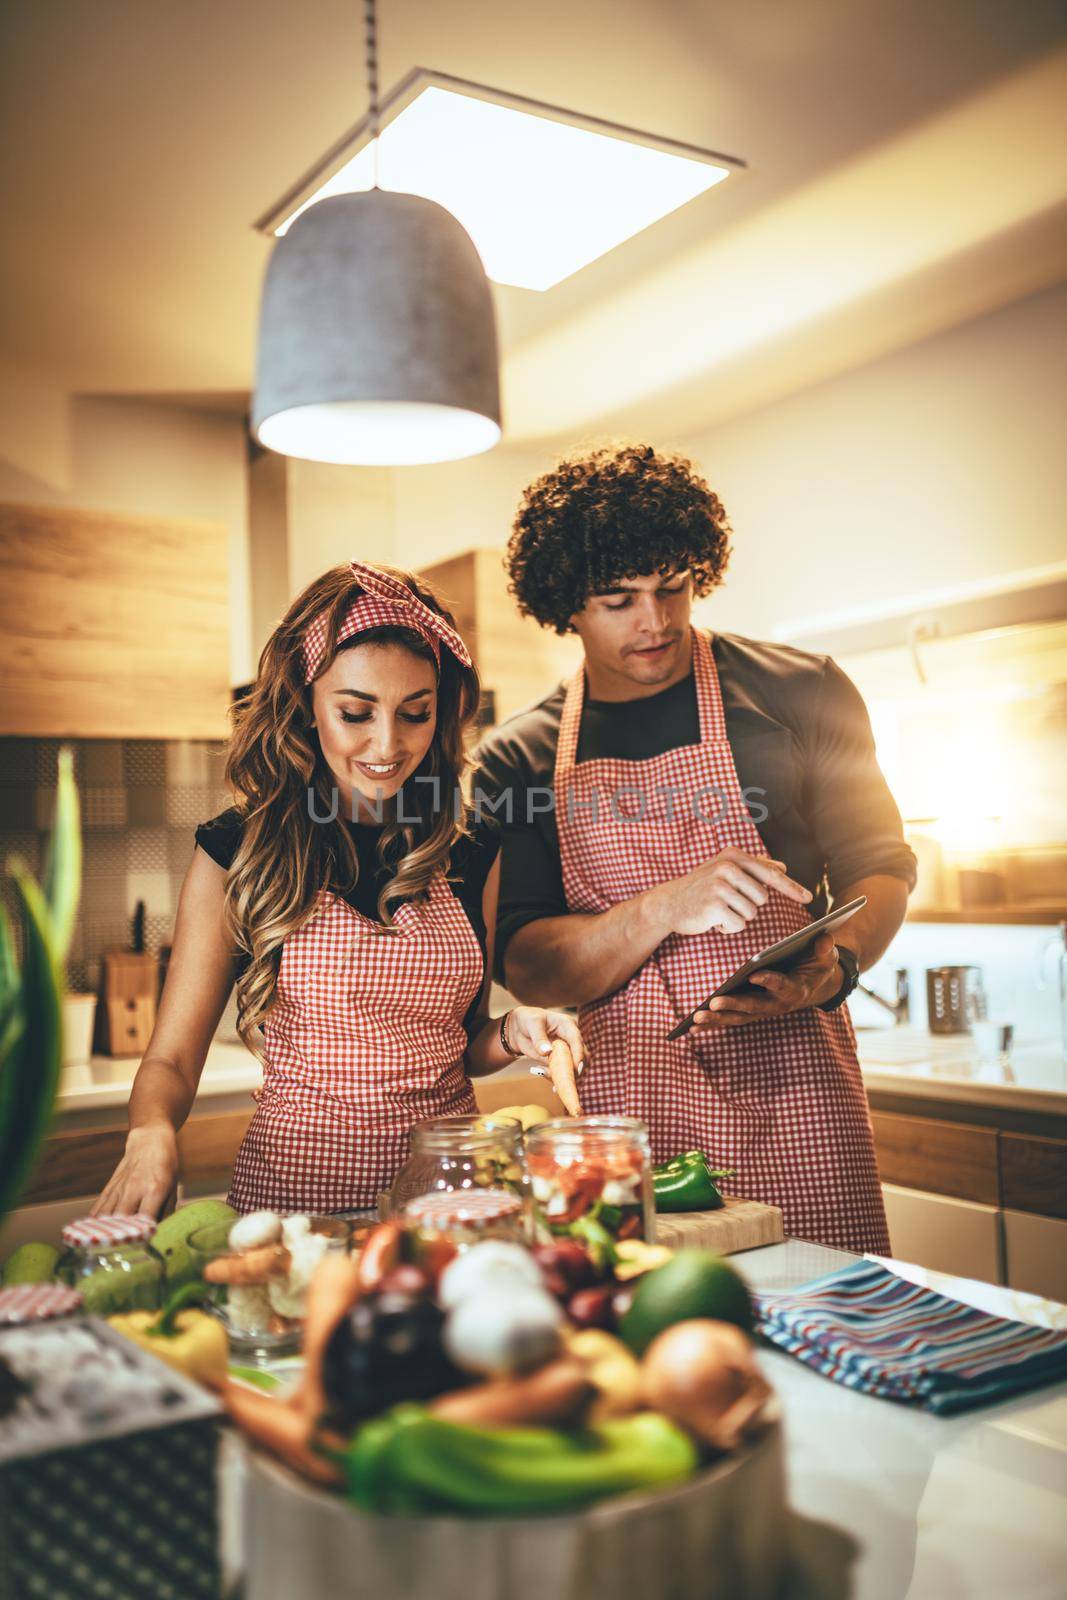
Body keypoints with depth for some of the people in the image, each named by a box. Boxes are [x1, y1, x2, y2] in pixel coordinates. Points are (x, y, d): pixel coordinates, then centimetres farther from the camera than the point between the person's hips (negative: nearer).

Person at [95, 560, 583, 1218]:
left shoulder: (472, 853, 6)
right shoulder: (238, 854, -2)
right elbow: (172, 1059, -2)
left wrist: (513, 1031, -3)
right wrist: (152, 1134, -22)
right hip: (294, 1182, -2)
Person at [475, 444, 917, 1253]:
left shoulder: (800, 692, 2)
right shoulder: (519, 759, 3)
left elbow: (880, 865, 6)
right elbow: (525, 967, -1)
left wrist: (837, 962, -16)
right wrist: (666, 908, -19)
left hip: (795, 1094, 0)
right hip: (630, 1110, 1)